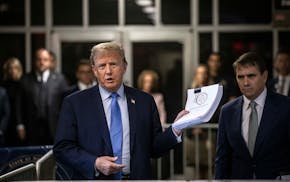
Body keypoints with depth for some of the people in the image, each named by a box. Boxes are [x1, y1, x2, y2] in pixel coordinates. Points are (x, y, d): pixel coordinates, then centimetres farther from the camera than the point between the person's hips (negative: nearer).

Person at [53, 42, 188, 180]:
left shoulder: (145, 101, 4)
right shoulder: (74, 103, -2)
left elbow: (154, 148, 4)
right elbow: (62, 148, -6)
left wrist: (175, 131, -12)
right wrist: (94, 163, -19)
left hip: (136, 177, 2)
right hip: (94, 177, -1)